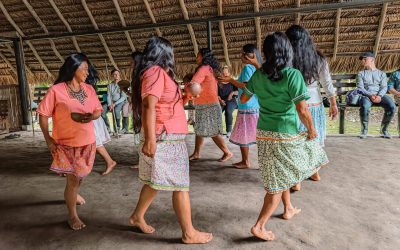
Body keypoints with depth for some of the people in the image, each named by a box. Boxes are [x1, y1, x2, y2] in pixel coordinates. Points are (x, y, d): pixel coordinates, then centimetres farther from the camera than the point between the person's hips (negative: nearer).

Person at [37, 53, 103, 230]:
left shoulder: (89, 89, 3)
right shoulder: (56, 90, -12)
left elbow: (98, 111, 8)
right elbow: (43, 115, -8)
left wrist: (91, 116, -16)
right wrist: (48, 139, -11)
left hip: (88, 142, 5)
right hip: (67, 143, -5)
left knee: (80, 176, 21)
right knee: (73, 179, -1)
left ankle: (72, 195, 52)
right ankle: (72, 216, 18)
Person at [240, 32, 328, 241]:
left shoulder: (258, 75, 0)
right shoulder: (292, 75, -15)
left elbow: (243, 99, 11)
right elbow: (302, 110, -17)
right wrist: (311, 129, -2)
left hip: (264, 132, 6)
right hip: (287, 134, -6)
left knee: (280, 174, 25)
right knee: (279, 181, 6)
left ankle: (288, 209, 44)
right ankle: (259, 226, 7)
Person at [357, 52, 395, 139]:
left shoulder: (381, 73, 20)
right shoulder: (361, 73, 17)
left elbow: (384, 87, 6)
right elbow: (360, 87, 3)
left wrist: (379, 96, -17)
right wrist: (370, 95, -16)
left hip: (380, 95, 2)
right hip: (366, 95, -1)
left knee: (392, 106, -28)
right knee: (364, 107, -37)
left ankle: (384, 129, -8)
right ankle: (364, 130, -17)